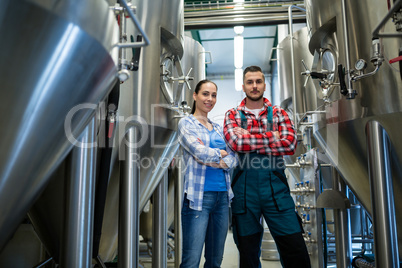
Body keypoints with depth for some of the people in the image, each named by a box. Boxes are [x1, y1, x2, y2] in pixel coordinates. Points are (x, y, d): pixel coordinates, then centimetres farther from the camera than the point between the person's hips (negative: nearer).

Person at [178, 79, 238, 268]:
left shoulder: (218, 128, 17)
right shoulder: (186, 123, 0)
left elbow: (233, 158, 7)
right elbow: (201, 153, -15)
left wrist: (215, 162, -12)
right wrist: (220, 153, 3)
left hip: (223, 195, 6)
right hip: (199, 196, -6)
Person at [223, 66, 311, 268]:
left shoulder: (278, 113, 9)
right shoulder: (233, 115, 7)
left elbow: (290, 144, -9)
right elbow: (235, 143, -13)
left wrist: (249, 138, -11)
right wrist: (272, 138, -8)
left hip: (275, 185, 1)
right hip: (244, 185, 0)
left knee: (296, 251, 1)